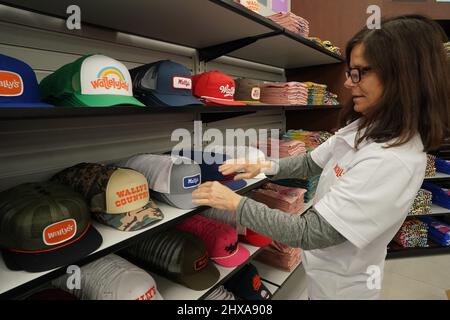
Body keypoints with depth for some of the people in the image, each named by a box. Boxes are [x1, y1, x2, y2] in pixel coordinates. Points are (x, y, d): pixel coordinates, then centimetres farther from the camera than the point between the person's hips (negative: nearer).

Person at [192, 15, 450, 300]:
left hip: (341, 282, -7)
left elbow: (309, 233, -32)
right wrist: (263, 166, -11)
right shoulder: (363, 126, -6)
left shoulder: (394, 162, -33)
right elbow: (311, 163, 4)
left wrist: (235, 203, -27)